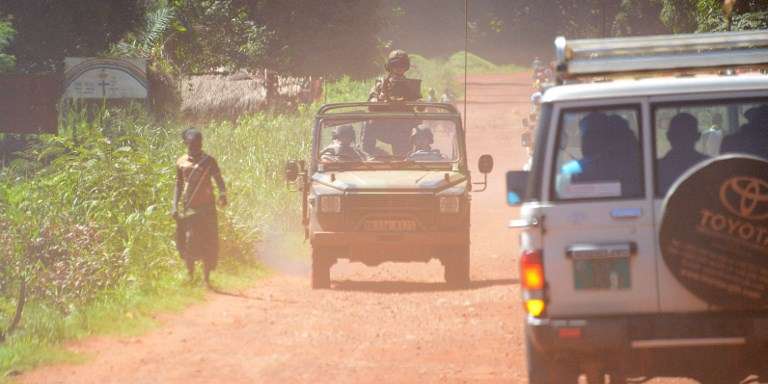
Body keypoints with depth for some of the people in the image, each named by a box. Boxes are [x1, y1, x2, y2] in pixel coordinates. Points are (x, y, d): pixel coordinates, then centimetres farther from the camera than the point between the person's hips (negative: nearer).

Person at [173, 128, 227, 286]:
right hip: (188, 208, 2)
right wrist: (175, 206, 7)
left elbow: (219, 181, -6)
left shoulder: (208, 161, 2)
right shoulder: (181, 163, 9)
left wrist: (222, 194, -26)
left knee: (208, 244, -2)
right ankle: (190, 276, 14)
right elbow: (178, 186, 16)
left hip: (206, 208, -2)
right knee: (188, 242, -2)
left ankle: (206, 279, 5)